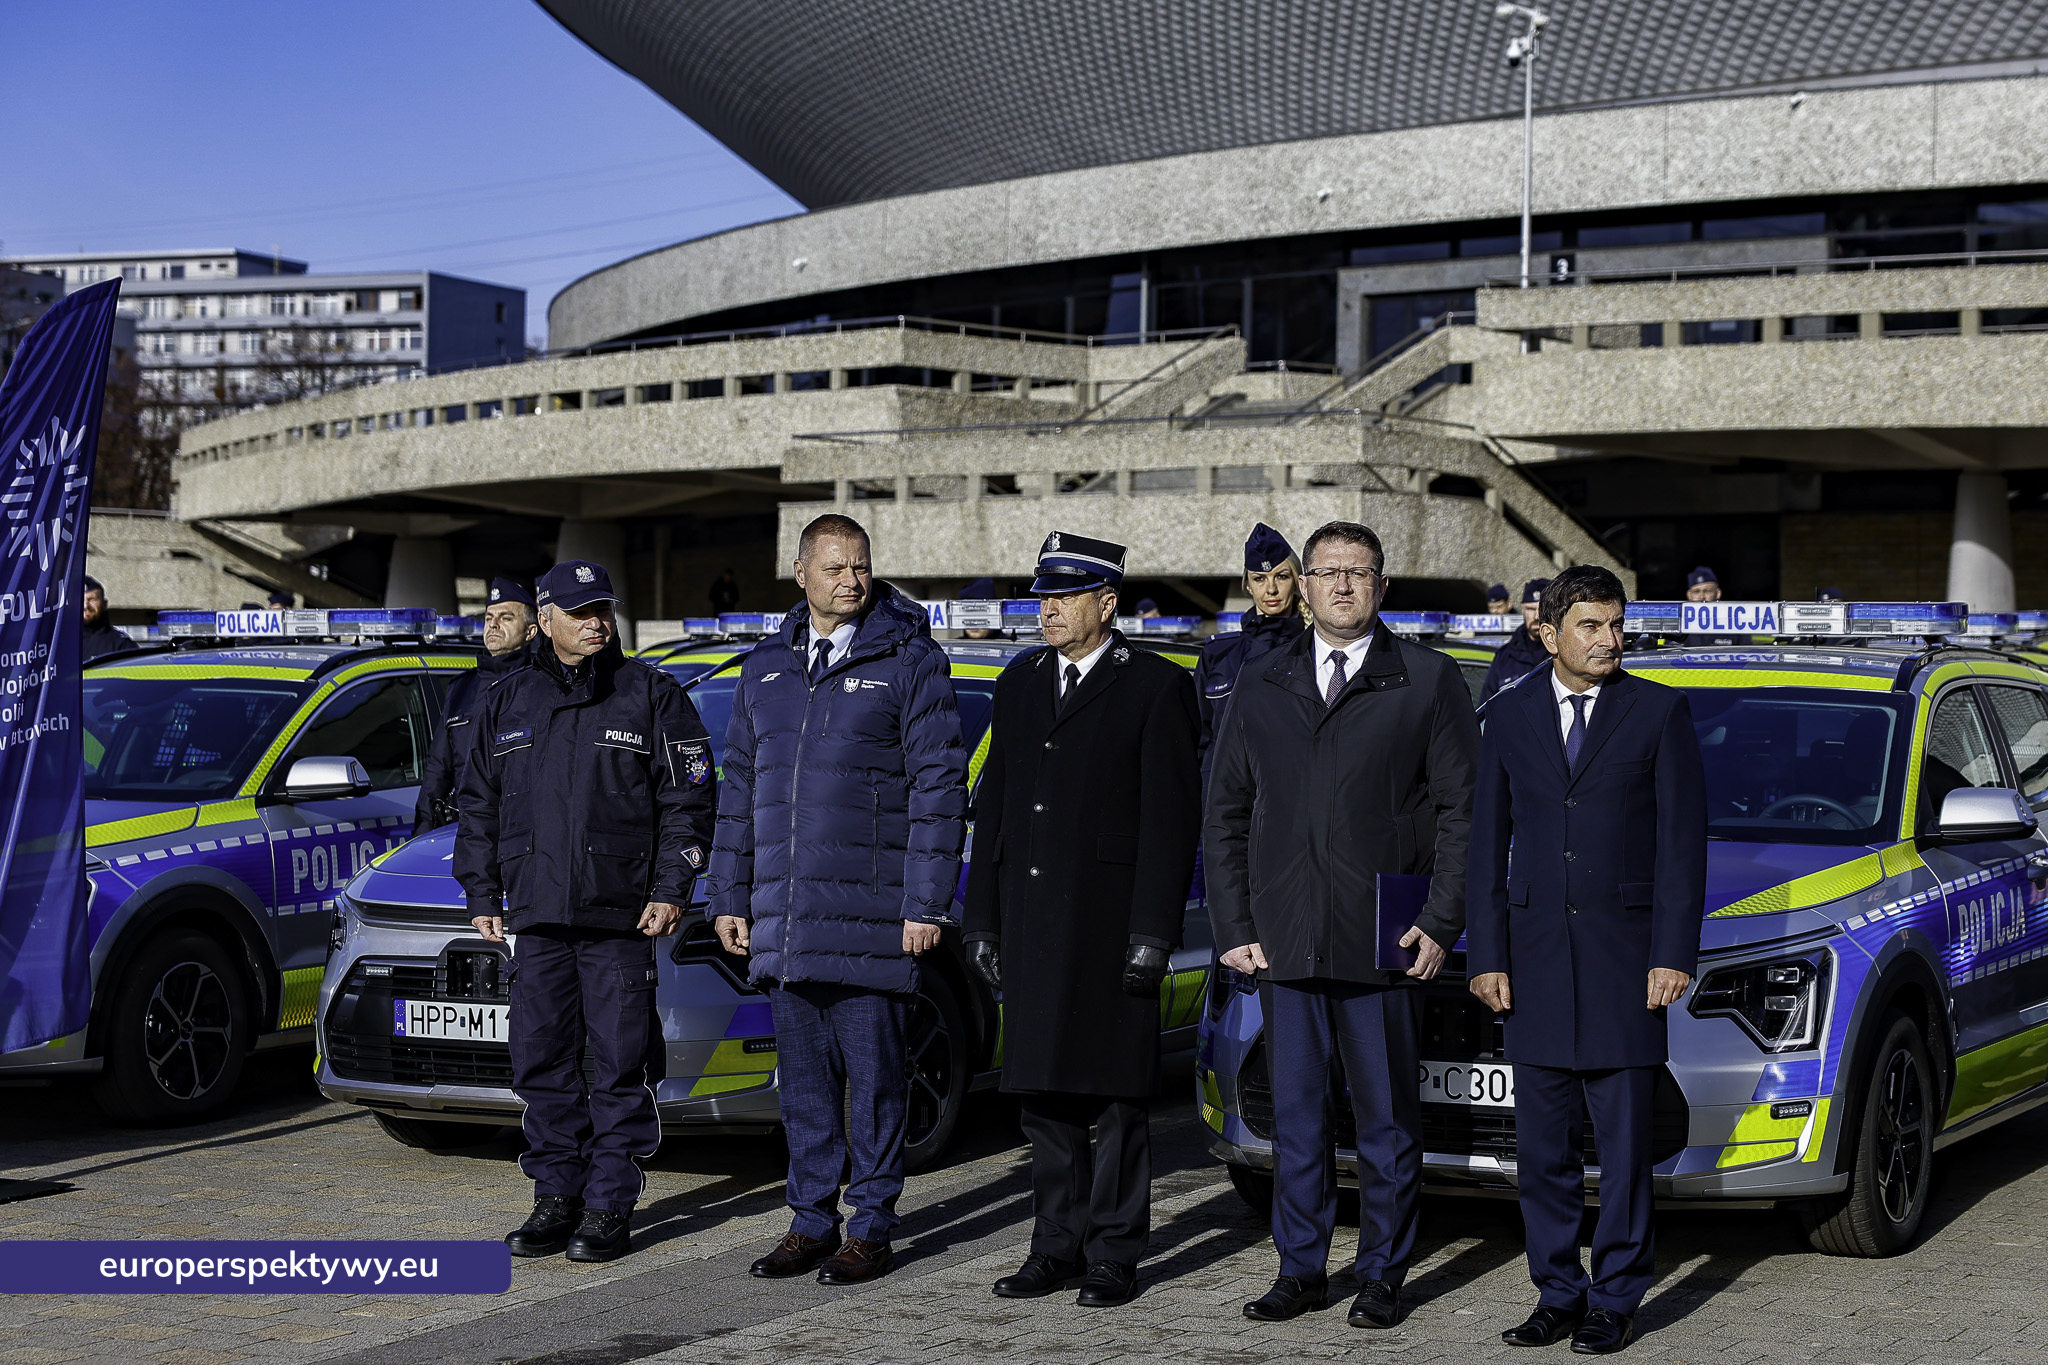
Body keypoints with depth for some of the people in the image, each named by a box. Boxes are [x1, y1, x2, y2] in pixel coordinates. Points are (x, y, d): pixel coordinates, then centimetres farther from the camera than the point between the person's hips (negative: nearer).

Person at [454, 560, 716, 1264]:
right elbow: (478, 806, 19)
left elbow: (689, 797, 1)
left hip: (621, 916, -3)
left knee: (620, 1063, -2)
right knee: (542, 1061, 6)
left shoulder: (650, 695, 3)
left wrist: (671, 889, -7)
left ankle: (610, 1205, 5)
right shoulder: (508, 702, 14)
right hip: (536, 917, 4)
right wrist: (482, 895, 12)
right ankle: (556, 1194, 17)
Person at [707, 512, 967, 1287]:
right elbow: (739, 788, 18)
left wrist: (927, 904, -12)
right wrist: (729, 897, 14)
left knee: (872, 1076, 0)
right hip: (783, 919, 5)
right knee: (803, 1077, 10)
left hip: (870, 917, -5)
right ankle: (811, 1223, 19)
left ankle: (871, 1230, 8)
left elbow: (939, 786, -7)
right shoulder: (767, 669, 13)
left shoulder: (909, 661, -3)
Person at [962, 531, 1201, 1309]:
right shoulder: (1019, 684, 14)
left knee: (1116, 1099, 0)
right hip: (1031, 924, 6)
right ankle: (1057, 1246, 18)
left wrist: (1153, 931, -14)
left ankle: (1114, 1255, 7)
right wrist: (982, 919, 11)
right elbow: (992, 807, 16)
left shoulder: (1155, 687, -4)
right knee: (1044, 1096, 9)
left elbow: (1172, 817, -8)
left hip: (1109, 924, -6)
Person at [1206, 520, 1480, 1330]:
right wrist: (1233, 928, 5)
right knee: (1295, 1113, 9)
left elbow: (1463, 808, 0)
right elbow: (1225, 817, 13)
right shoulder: (1261, 690, 12)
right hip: (1284, 943, 3)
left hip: (1385, 944, -3)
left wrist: (1440, 923, -8)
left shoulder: (1429, 683, 3)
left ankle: (1382, 1276, 15)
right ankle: (1301, 1269, 19)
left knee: (1387, 1118, 4)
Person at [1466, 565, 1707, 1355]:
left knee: (1624, 1144, 1)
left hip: (1625, 955, -2)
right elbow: (1488, 842, 9)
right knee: (1542, 1145, 6)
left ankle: (1615, 1302, 10)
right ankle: (1557, 1295, 17)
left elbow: (1682, 839, -1)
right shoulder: (1511, 718, 9)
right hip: (1536, 958, 3)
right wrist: (1486, 956, 3)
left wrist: (1674, 954, -8)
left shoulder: (1660, 712, 2)